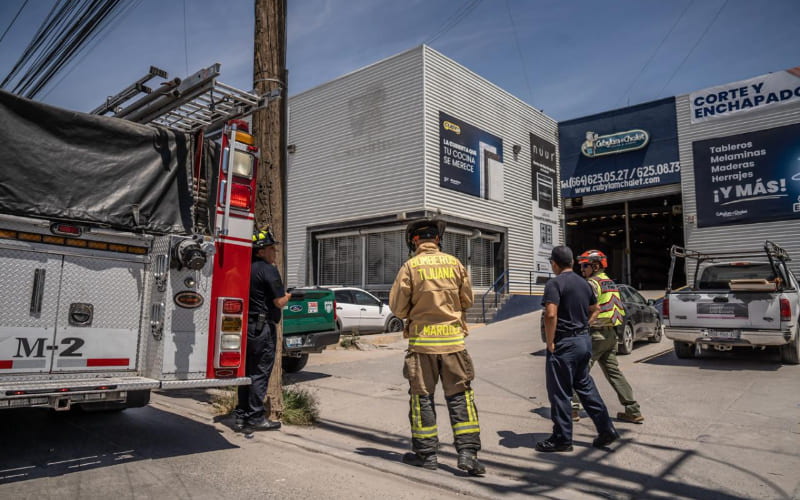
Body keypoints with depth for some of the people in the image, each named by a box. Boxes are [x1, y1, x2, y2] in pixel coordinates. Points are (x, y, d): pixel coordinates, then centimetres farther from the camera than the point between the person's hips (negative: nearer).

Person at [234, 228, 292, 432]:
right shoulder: (269, 270, -13)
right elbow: (279, 302, -16)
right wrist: (287, 296, 4)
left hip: (246, 325, 9)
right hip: (262, 327, -8)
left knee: (247, 372, 14)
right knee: (260, 373, -1)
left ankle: (240, 416, 20)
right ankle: (256, 417, 5)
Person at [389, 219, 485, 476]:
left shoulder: (410, 266, -7)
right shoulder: (454, 263, 2)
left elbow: (397, 307, -4)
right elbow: (467, 300, 10)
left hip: (423, 339, -2)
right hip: (453, 338, 2)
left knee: (422, 396, 10)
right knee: (460, 395, 8)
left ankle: (426, 453, 18)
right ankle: (467, 452, 5)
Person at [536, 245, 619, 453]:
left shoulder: (555, 283, -14)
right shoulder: (584, 283, 11)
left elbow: (551, 314, -25)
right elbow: (595, 310, 23)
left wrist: (550, 342, -16)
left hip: (564, 343, -8)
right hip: (585, 340, 8)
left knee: (559, 392, 2)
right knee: (585, 386, 20)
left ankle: (562, 439, 11)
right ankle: (606, 430, 22)